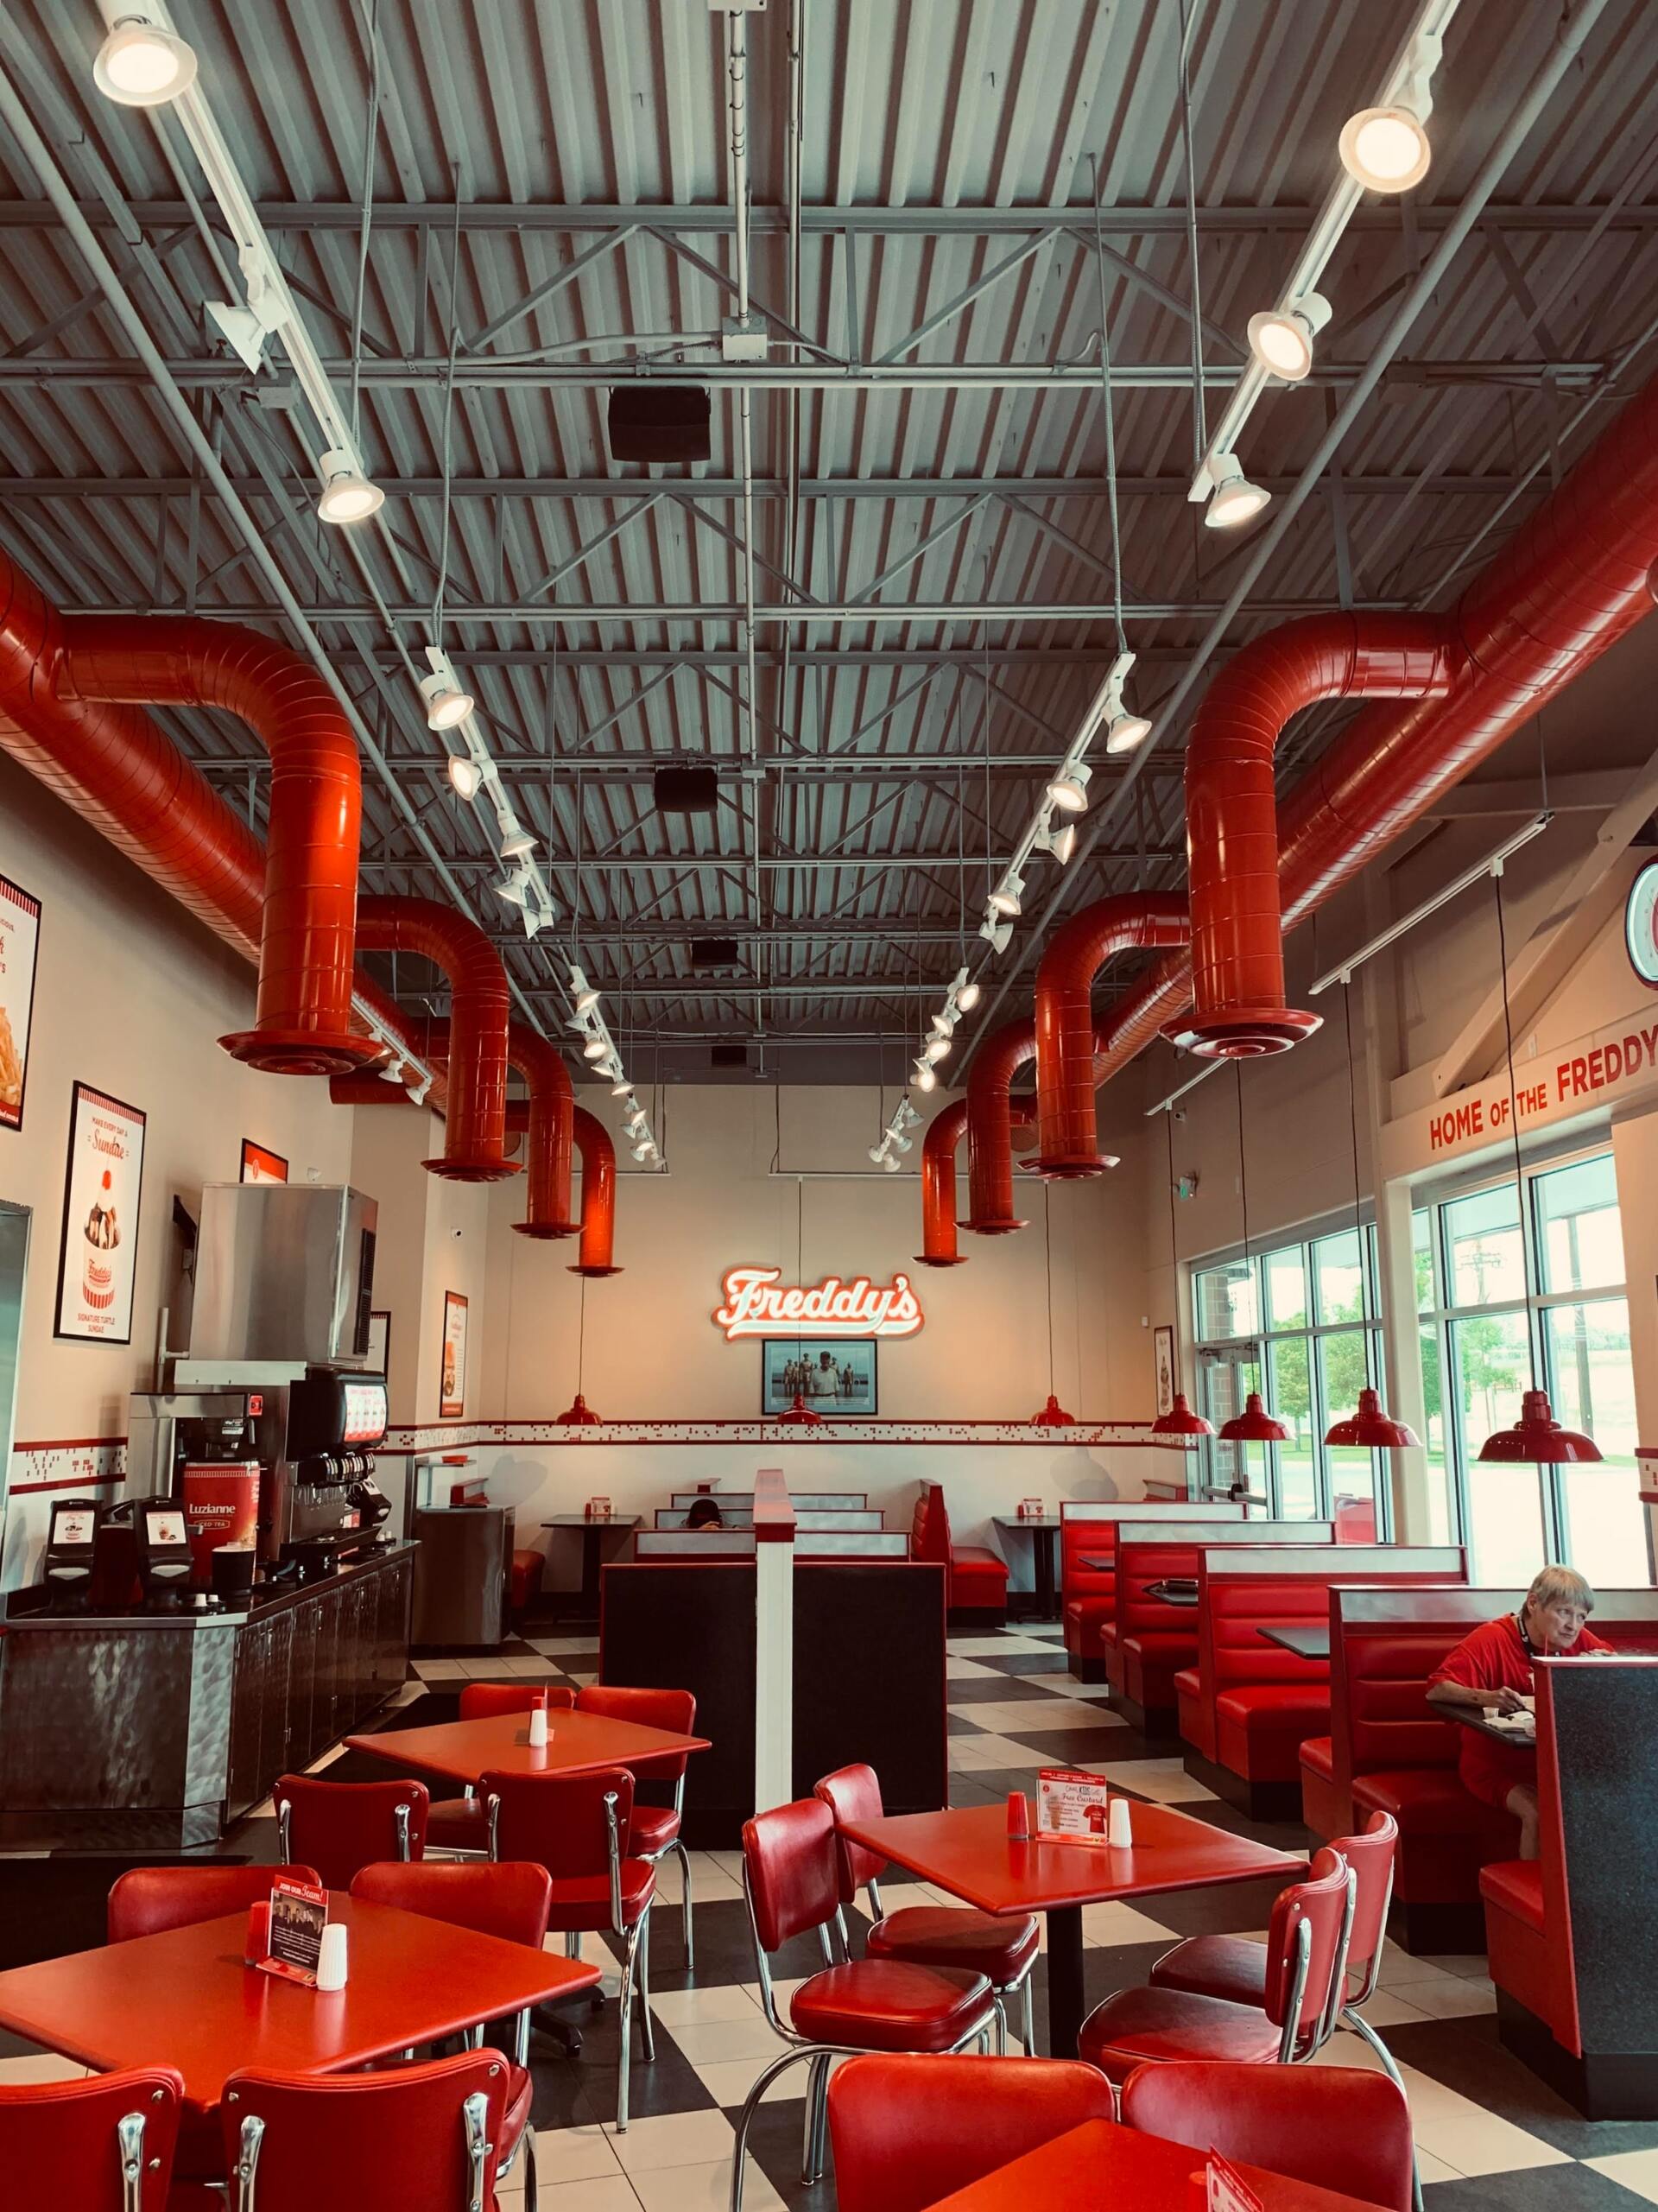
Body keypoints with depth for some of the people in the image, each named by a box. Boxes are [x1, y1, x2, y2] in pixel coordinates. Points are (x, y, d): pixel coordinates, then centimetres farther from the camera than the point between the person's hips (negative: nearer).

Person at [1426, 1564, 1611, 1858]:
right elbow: (1435, 1690, -22)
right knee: (1538, 1813, -29)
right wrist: (1485, 1697, -40)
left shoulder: (1578, 1640, 1)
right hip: (1495, 1765, -5)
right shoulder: (1491, 1639, -16)